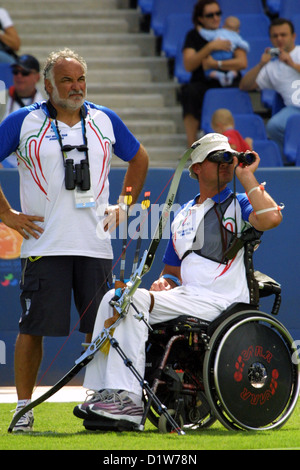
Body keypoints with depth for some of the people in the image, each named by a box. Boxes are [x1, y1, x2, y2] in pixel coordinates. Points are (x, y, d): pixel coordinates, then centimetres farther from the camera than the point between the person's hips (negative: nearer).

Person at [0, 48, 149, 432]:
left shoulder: (105, 121, 11)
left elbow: (139, 158, 27)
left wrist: (123, 205, 18)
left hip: (95, 243, 3)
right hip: (44, 245, -3)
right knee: (33, 327, -4)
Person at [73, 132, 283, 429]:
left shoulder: (239, 206, 3)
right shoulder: (183, 215, 23)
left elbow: (270, 218, -22)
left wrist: (246, 176, -11)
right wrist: (165, 282, 3)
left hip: (218, 302, -7)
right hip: (184, 295, 7)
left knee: (133, 300, -24)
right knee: (113, 298, -11)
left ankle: (129, 400, -30)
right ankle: (104, 393, -15)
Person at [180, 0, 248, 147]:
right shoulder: (193, 36, 10)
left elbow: (242, 63, -4)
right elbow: (189, 66, -6)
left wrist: (215, 64, -10)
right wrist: (210, 47, -13)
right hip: (203, 84, 0)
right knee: (189, 91, -34)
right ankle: (191, 146, -33)